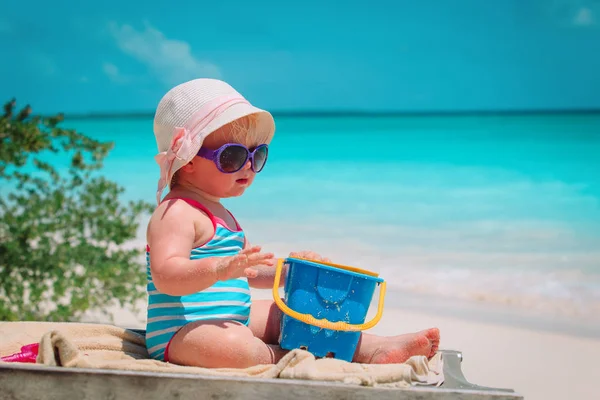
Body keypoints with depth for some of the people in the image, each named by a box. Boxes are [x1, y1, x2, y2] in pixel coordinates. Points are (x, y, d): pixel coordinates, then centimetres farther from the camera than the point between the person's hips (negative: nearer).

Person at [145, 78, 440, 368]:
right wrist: (219, 268, -44)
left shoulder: (218, 214, 19)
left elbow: (249, 272, 27)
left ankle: (375, 350, 7)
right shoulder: (176, 212, -14)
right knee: (230, 345, -38)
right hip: (178, 335, -10)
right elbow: (166, 276, -29)